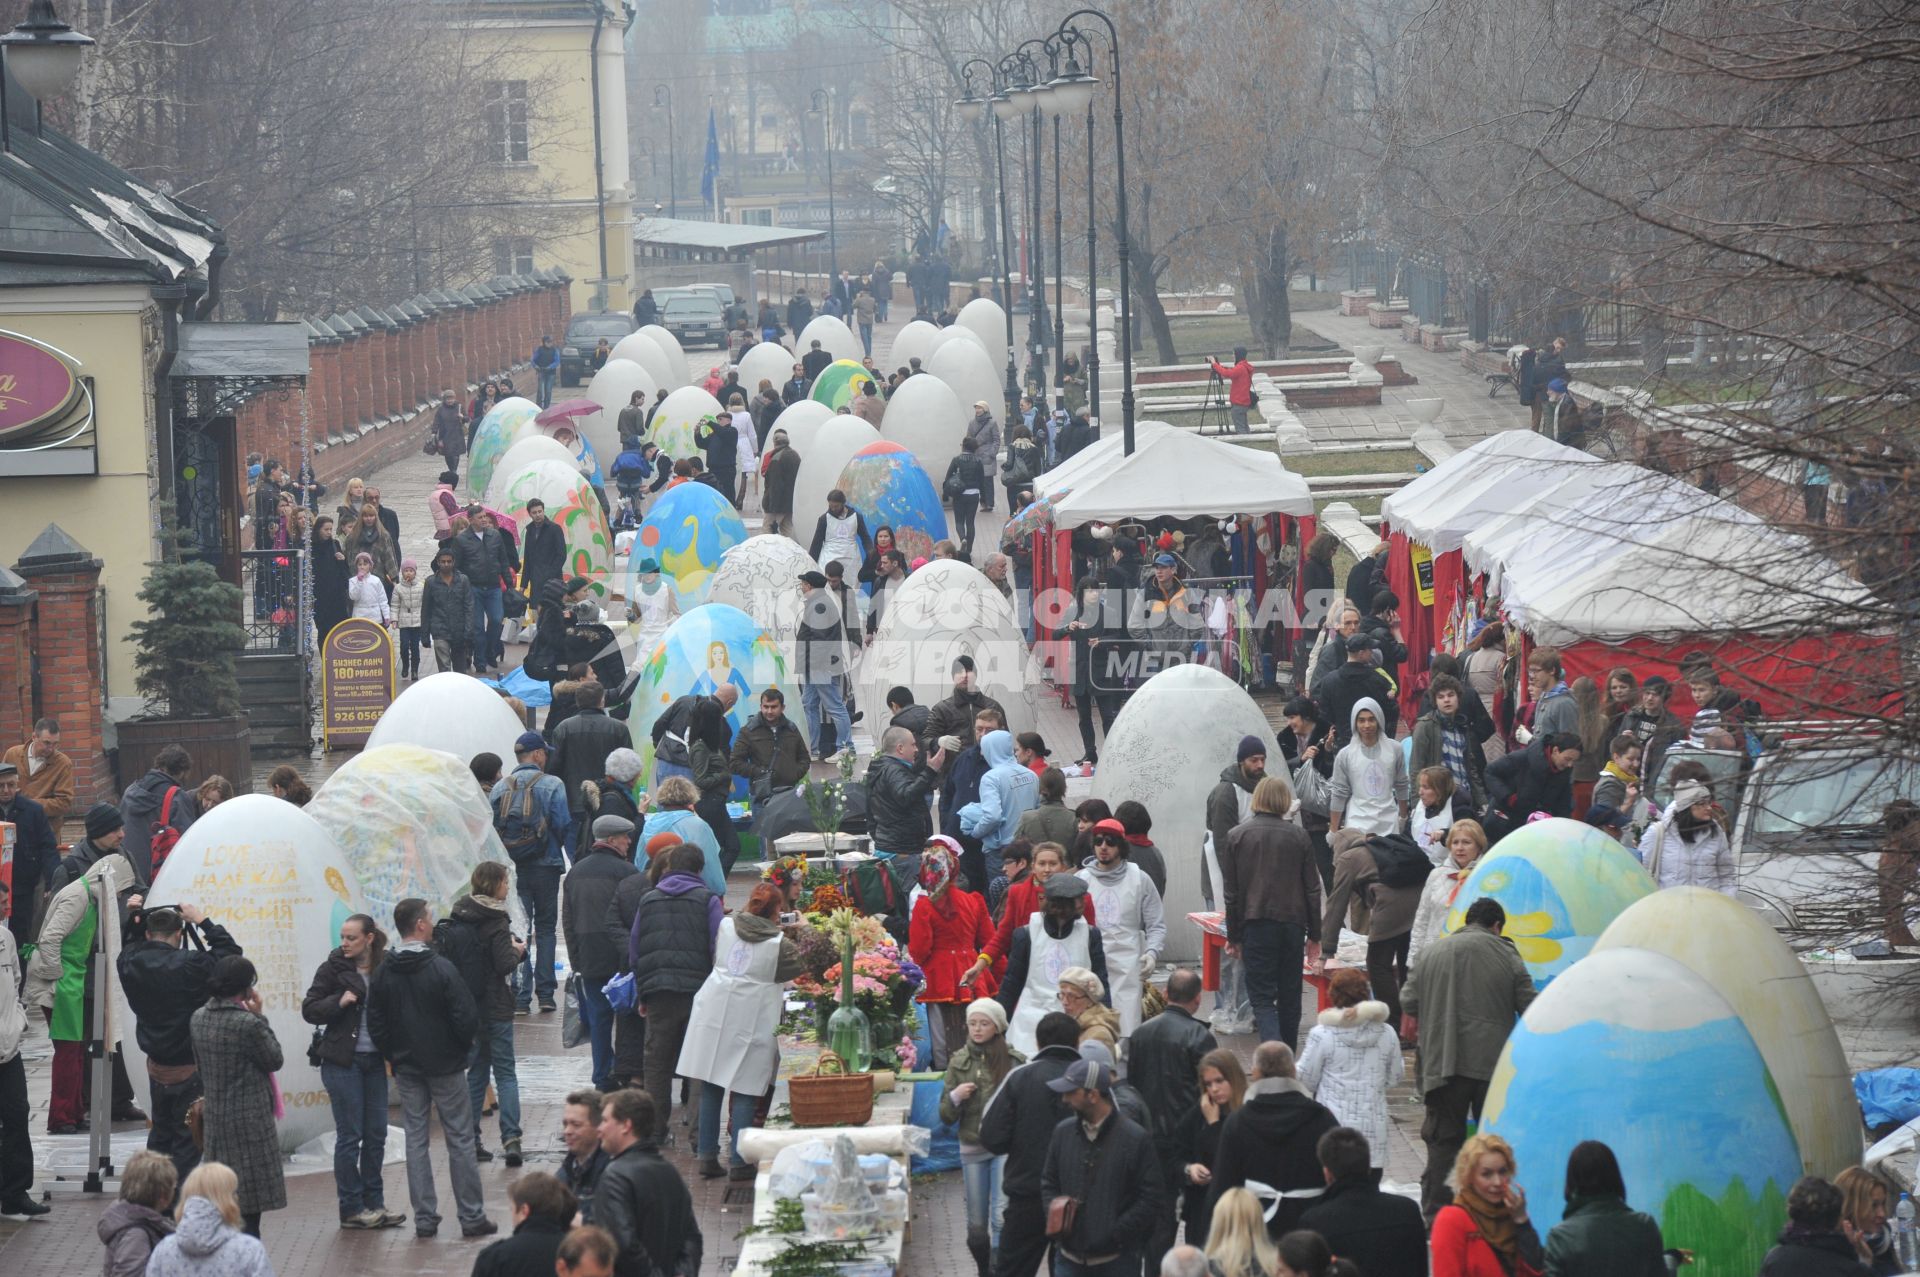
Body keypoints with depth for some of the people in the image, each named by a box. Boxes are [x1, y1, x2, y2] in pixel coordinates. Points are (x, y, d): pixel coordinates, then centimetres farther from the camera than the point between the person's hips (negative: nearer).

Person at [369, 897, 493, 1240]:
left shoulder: (382, 974, -2)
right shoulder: (441, 969, -16)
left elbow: (375, 1025, 2)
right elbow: (467, 1019, -16)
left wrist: (395, 1058, 14)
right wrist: (462, 1048, 4)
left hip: (407, 1070, 4)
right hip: (445, 1066, -4)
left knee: (416, 1140, 9)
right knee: (460, 1139, 4)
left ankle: (424, 1218, 8)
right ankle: (472, 1217, 6)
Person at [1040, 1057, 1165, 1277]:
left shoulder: (1136, 1138, -10)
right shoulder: (1063, 1132, 4)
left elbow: (1151, 1197, -10)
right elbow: (1048, 1183, 16)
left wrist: (1115, 1233, -17)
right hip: (1070, 1256, 4)